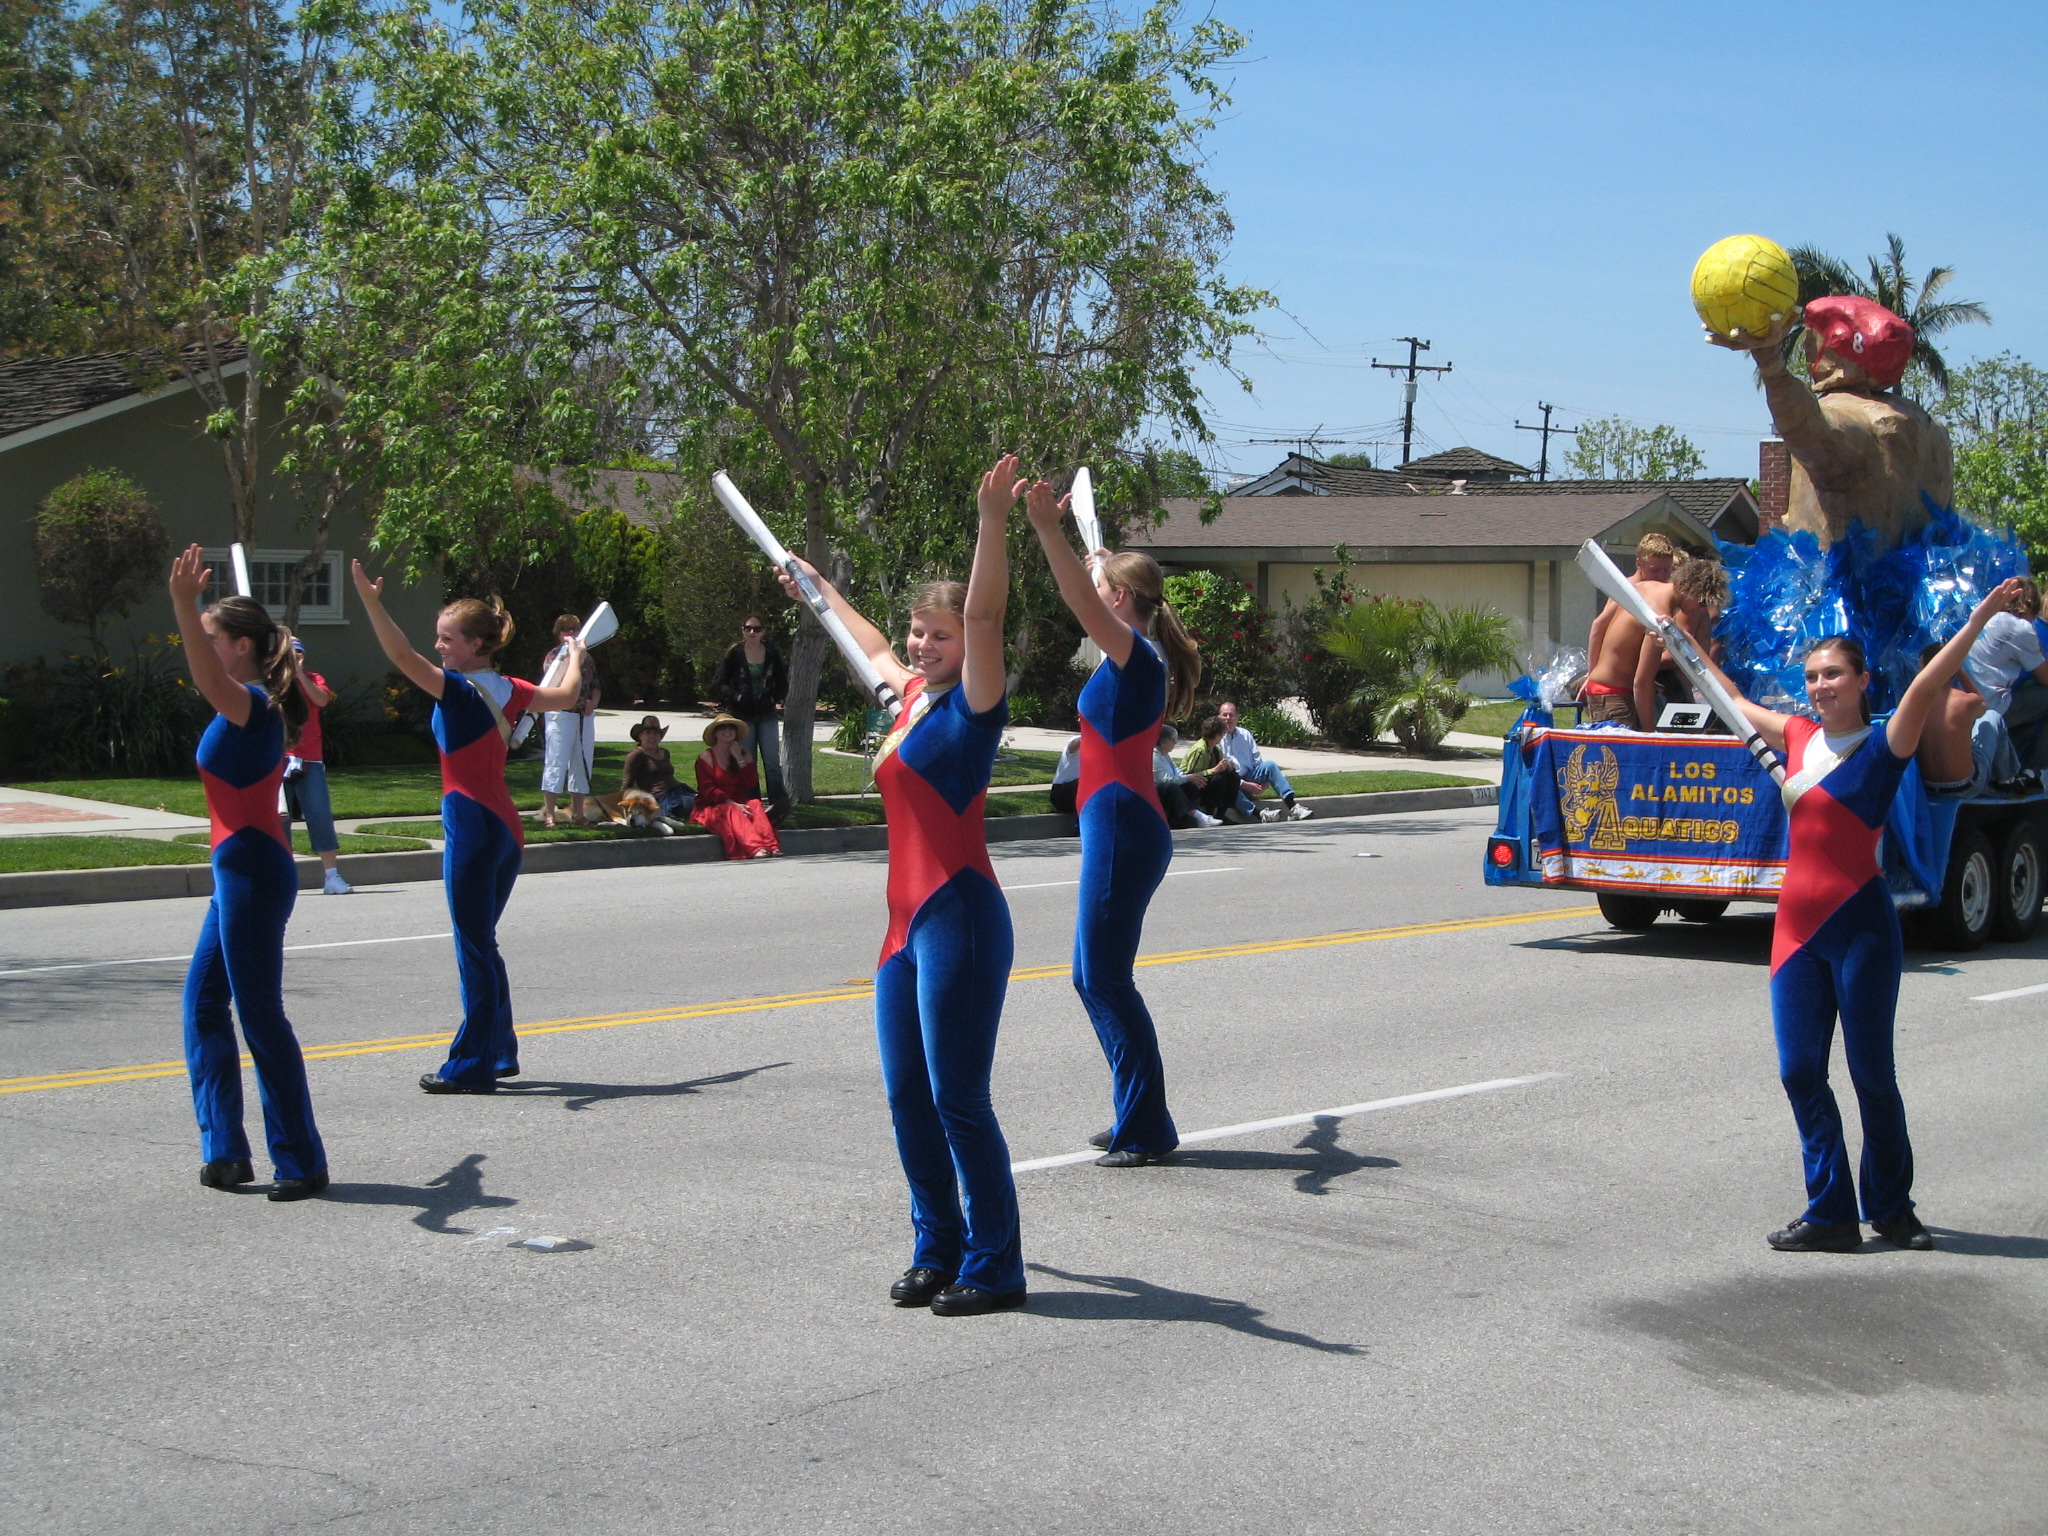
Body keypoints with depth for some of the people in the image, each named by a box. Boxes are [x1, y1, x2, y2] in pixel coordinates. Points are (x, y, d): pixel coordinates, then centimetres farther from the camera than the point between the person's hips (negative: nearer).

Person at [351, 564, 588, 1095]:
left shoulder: (460, 690, -13)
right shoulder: (507, 690, 8)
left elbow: (404, 658, -27)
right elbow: (566, 697, 24)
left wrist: (372, 603, -33)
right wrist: (575, 657, 43)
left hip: (472, 825, -8)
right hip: (505, 830, 8)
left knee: (474, 949, -4)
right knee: (481, 946, 17)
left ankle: (472, 1066, -1)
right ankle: (499, 1053, 24)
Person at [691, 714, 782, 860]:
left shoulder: (743, 755, 14)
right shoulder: (706, 757, -1)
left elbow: (752, 783, -1)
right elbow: (708, 790, -11)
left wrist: (739, 759, -9)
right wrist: (733, 804, -23)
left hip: (738, 804, 4)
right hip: (711, 808, -4)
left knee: (755, 804, -25)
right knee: (731, 812, -34)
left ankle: (770, 846, -47)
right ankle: (754, 849, -55)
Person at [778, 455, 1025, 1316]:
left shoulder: (970, 705, -6)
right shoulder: (913, 696, 15)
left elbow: (984, 613, -23)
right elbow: (872, 647, 35)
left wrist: (992, 522, -34)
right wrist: (818, 590, 49)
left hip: (960, 920, -8)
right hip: (907, 922, 8)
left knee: (958, 1100, -5)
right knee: (907, 1099, 12)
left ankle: (995, 1268, 5)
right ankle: (937, 1252, 25)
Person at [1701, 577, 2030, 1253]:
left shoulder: (1881, 746, -7)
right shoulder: (1799, 736, 10)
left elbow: (1924, 691, -24)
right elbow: (1735, 703, 26)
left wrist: (1976, 623, -35)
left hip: (1860, 924, -6)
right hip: (1797, 924, 6)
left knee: (1872, 1074, 3)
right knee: (1800, 1071, 4)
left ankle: (1892, 1208, 19)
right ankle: (1830, 1215, 10)